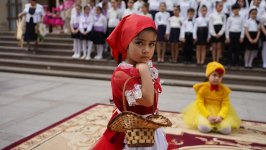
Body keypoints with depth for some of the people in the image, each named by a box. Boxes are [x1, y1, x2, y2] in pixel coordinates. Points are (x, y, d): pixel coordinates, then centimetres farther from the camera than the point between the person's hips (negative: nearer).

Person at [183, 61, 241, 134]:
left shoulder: (224, 89, -2)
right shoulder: (203, 88, -9)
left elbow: (225, 105, -7)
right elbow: (200, 103, -13)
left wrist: (221, 116, -26)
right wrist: (208, 116, -25)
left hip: (219, 112, 2)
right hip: (204, 111, -2)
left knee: (227, 129, -22)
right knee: (204, 128, -31)